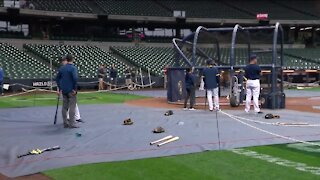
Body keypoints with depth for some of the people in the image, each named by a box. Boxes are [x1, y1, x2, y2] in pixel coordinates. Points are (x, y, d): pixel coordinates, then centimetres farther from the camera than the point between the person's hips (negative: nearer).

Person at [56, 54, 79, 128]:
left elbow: (57, 78, 11)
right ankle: (72, 124, -2)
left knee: (64, 107, 11)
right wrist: (75, 88, -14)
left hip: (64, 90, 6)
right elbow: (75, 78, -23)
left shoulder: (62, 68, 8)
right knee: (72, 107, -2)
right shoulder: (73, 68, -11)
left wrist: (60, 88, 14)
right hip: (71, 90, -6)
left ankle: (65, 123, 15)